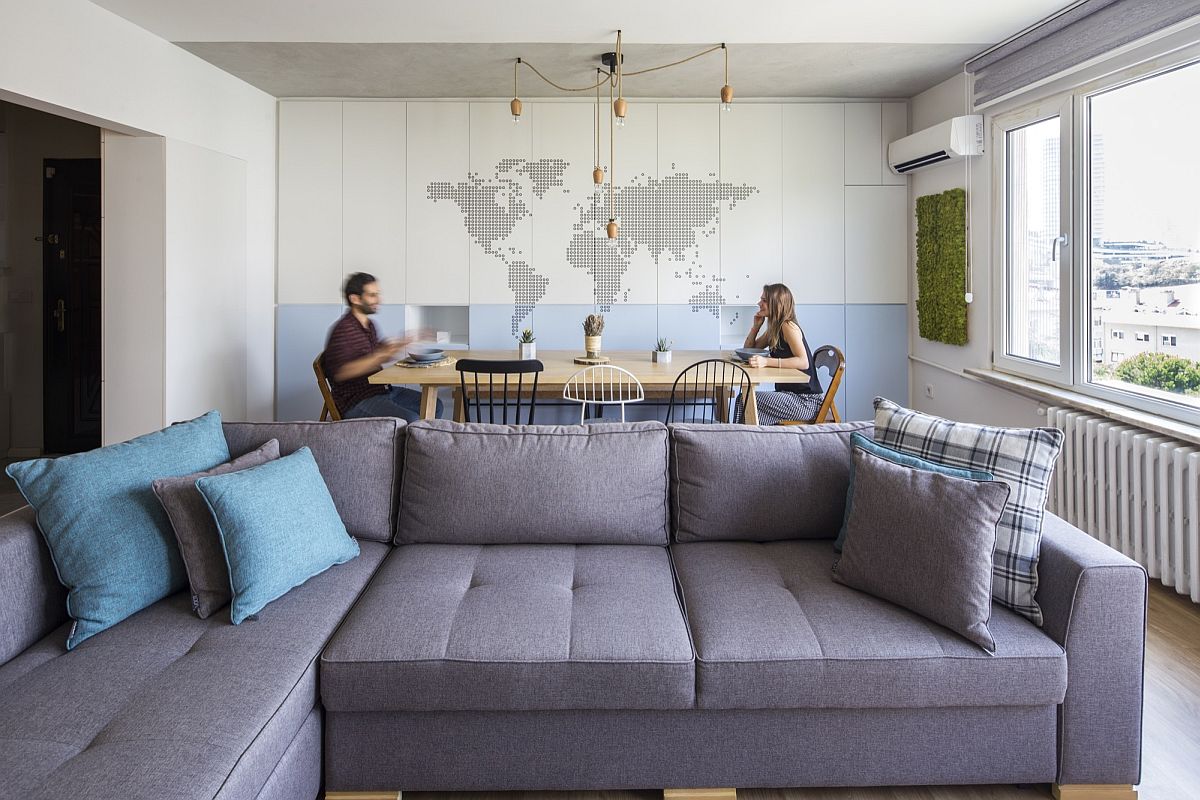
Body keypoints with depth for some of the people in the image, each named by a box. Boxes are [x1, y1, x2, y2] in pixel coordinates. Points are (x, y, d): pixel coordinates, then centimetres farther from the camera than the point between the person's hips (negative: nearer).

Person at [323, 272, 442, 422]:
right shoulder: (343, 330, -17)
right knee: (411, 420, -28)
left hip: (381, 390, 10)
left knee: (435, 406, 6)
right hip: (356, 403, -10)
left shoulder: (369, 325, 13)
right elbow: (340, 372, -29)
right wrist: (381, 355, -32)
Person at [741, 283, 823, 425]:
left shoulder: (788, 326, -14)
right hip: (789, 394, 8)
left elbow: (803, 362, -26)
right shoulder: (773, 329, 13)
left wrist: (767, 361, -35)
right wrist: (756, 325, 8)